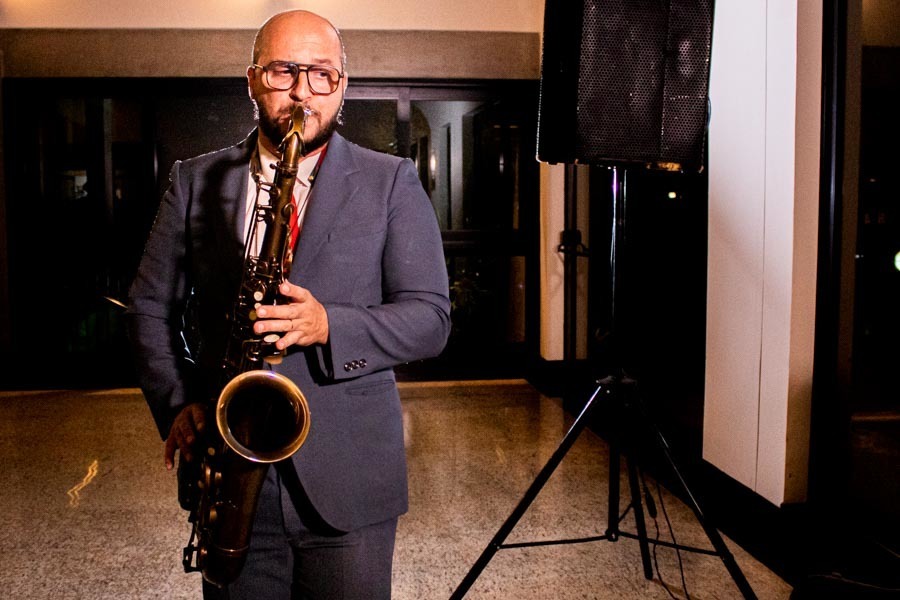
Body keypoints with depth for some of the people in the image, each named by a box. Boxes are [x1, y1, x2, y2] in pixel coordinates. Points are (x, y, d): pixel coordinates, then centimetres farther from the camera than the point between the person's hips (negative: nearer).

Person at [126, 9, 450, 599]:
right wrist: (176, 404, -5)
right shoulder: (195, 180, 6)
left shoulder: (392, 182, 0)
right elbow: (150, 307, 10)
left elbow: (430, 317, -4)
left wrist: (328, 326, -20)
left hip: (349, 479, -1)